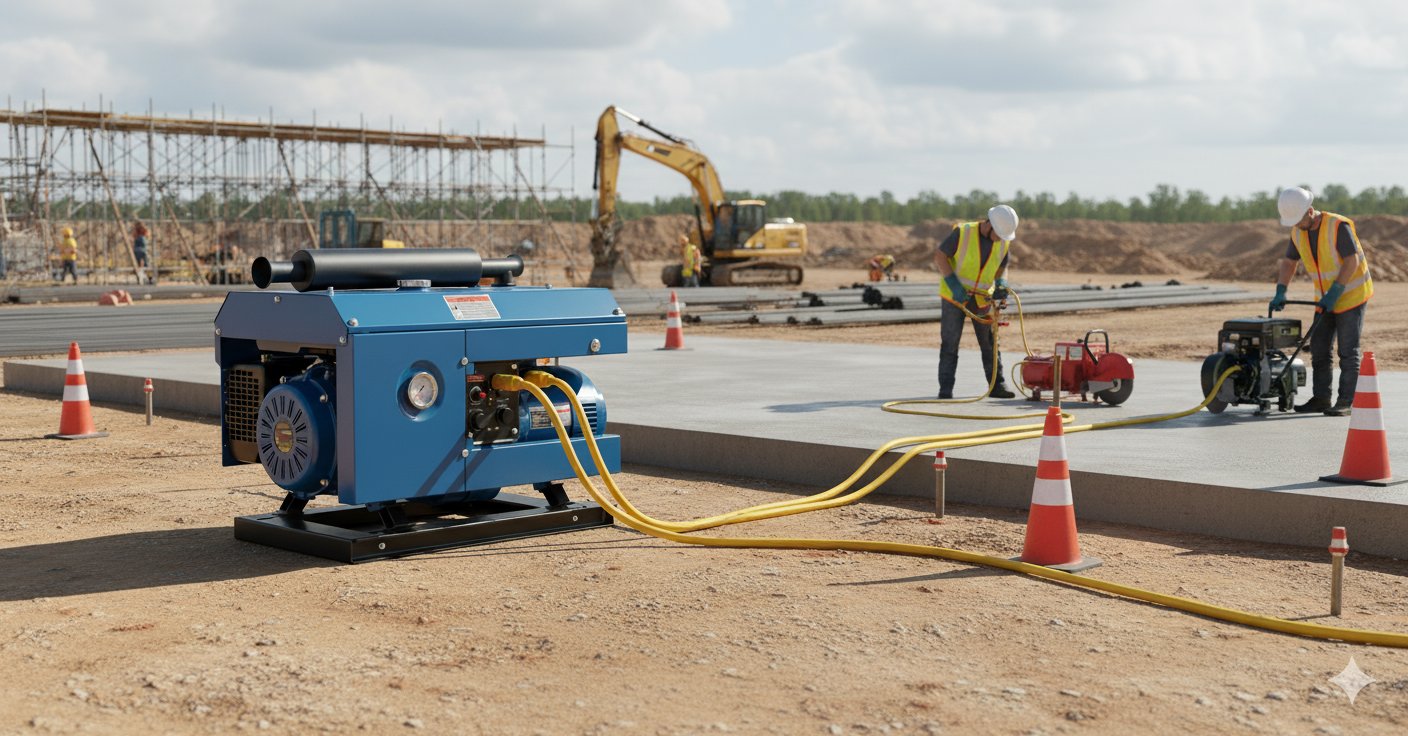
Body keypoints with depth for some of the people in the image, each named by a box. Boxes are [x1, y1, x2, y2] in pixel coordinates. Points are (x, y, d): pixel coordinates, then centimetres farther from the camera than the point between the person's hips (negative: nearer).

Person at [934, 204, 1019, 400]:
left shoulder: (1004, 242, -2)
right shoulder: (963, 232, -16)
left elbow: (1002, 267, 13)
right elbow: (939, 256, -12)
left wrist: (1001, 285, -9)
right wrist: (953, 284, -21)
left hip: (982, 298, 4)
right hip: (955, 296, -4)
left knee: (990, 343, 5)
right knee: (950, 343, -3)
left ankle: (997, 385, 13)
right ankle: (946, 389, 0)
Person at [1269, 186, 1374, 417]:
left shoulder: (1338, 226, -22)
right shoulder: (1298, 232, -1)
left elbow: (1352, 261, -23)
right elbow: (1289, 262, 6)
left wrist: (1334, 293, -26)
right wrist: (1280, 293, -7)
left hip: (1351, 295, -7)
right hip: (1326, 297, 7)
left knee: (1348, 351, -5)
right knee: (1319, 348, 5)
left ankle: (1346, 402, -1)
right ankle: (1321, 398, 11)